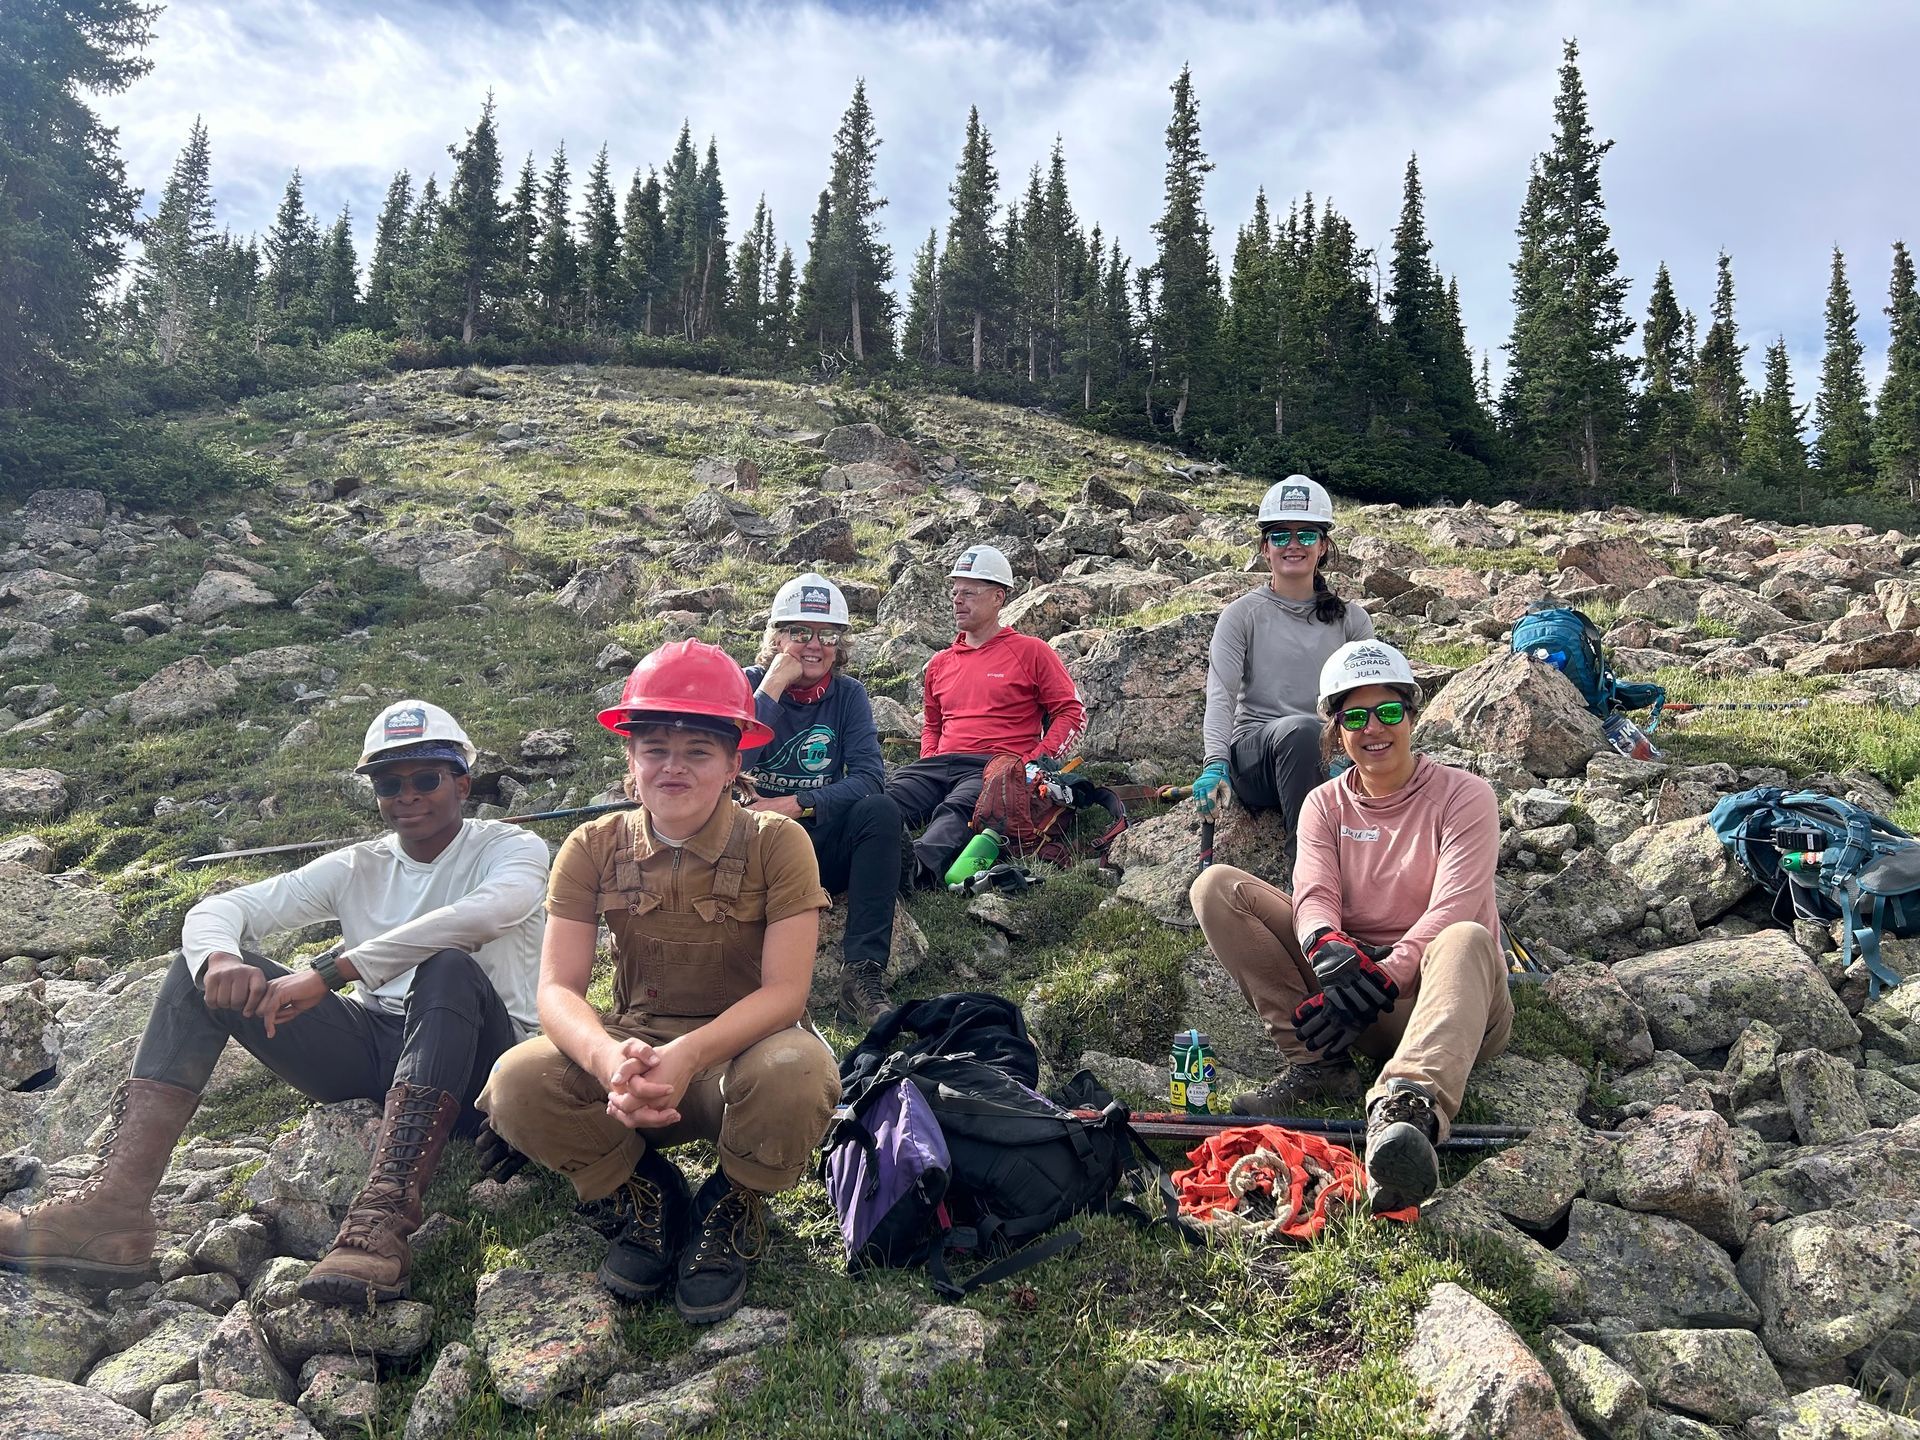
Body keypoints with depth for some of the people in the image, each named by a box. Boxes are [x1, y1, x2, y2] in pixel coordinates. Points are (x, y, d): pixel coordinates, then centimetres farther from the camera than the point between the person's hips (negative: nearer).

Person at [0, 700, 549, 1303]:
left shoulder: (511, 847, -1)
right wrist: (220, 957, -24)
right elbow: (215, 910, 3)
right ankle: (115, 1205, -22)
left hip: (474, 1063, -5)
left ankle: (384, 1216, -48)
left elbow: (487, 911, -27)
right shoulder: (357, 867, 13)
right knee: (205, 962, -6)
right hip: (369, 1052, 5)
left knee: (450, 967, -36)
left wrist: (328, 971, -32)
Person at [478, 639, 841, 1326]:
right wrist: (609, 1058, -35)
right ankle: (648, 1194, 3)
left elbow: (785, 991, -19)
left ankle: (733, 1207, -2)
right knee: (516, 1083, -26)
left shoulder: (776, 843, -13)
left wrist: (689, 1056, -37)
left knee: (795, 1073, -37)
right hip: (634, 1053, 3)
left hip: (742, 1050, -2)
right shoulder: (594, 847, -5)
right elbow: (558, 989, -12)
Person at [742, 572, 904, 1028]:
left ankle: (861, 977, -30)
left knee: (881, 811, -26)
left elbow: (869, 778, -11)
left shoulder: (848, 695, 3)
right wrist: (773, 686, -19)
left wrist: (795, 805, -22)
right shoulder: (748, 684, -2)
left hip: (822, 847, 2)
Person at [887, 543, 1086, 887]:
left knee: (955, 812, -40)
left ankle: (918, 870, -68)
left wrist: (1036, 763, -6)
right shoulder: (940, 663, 28)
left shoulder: (1031, 652, 11)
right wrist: (929, 764, 15)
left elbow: (1072, 713, 8)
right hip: (940, 765, 6)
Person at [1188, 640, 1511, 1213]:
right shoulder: (1325, 805, 10)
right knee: (1218, 885, -10)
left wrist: (1378, 981, -30)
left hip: (1433, 993, -3)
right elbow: (1314, 896, -9)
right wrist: (1329, 949, -33)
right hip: (1349, 984, 4)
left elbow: (1451, 911, -16)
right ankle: (1318, 1063, -18)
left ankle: (1405, 1112, -64)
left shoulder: (1462, 795, -1)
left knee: (1466, 940, -40)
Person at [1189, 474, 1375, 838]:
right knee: (1300, 729, -36)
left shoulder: (1350, 619, 13)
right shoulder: (1243, 615, 6)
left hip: (1326, 759, 2)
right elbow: (1220, 696, -7)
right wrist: (1215, 764, -25)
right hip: (1254, 754, -2)